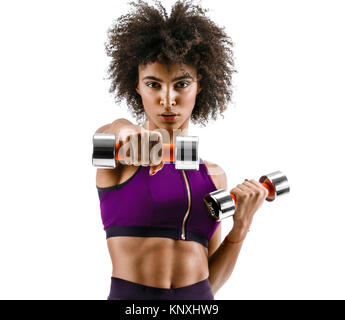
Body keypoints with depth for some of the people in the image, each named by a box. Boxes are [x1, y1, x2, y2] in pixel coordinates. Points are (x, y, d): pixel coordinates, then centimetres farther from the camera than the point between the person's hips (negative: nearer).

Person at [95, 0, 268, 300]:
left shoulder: (213, 175, 10)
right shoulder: (114, 147, 0)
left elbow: (209, 279, 9)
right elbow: (114, 131, -26)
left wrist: (242, 223, -4)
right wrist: (126, 130, -46)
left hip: (199, 298, 3)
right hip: (129, 294, -3)